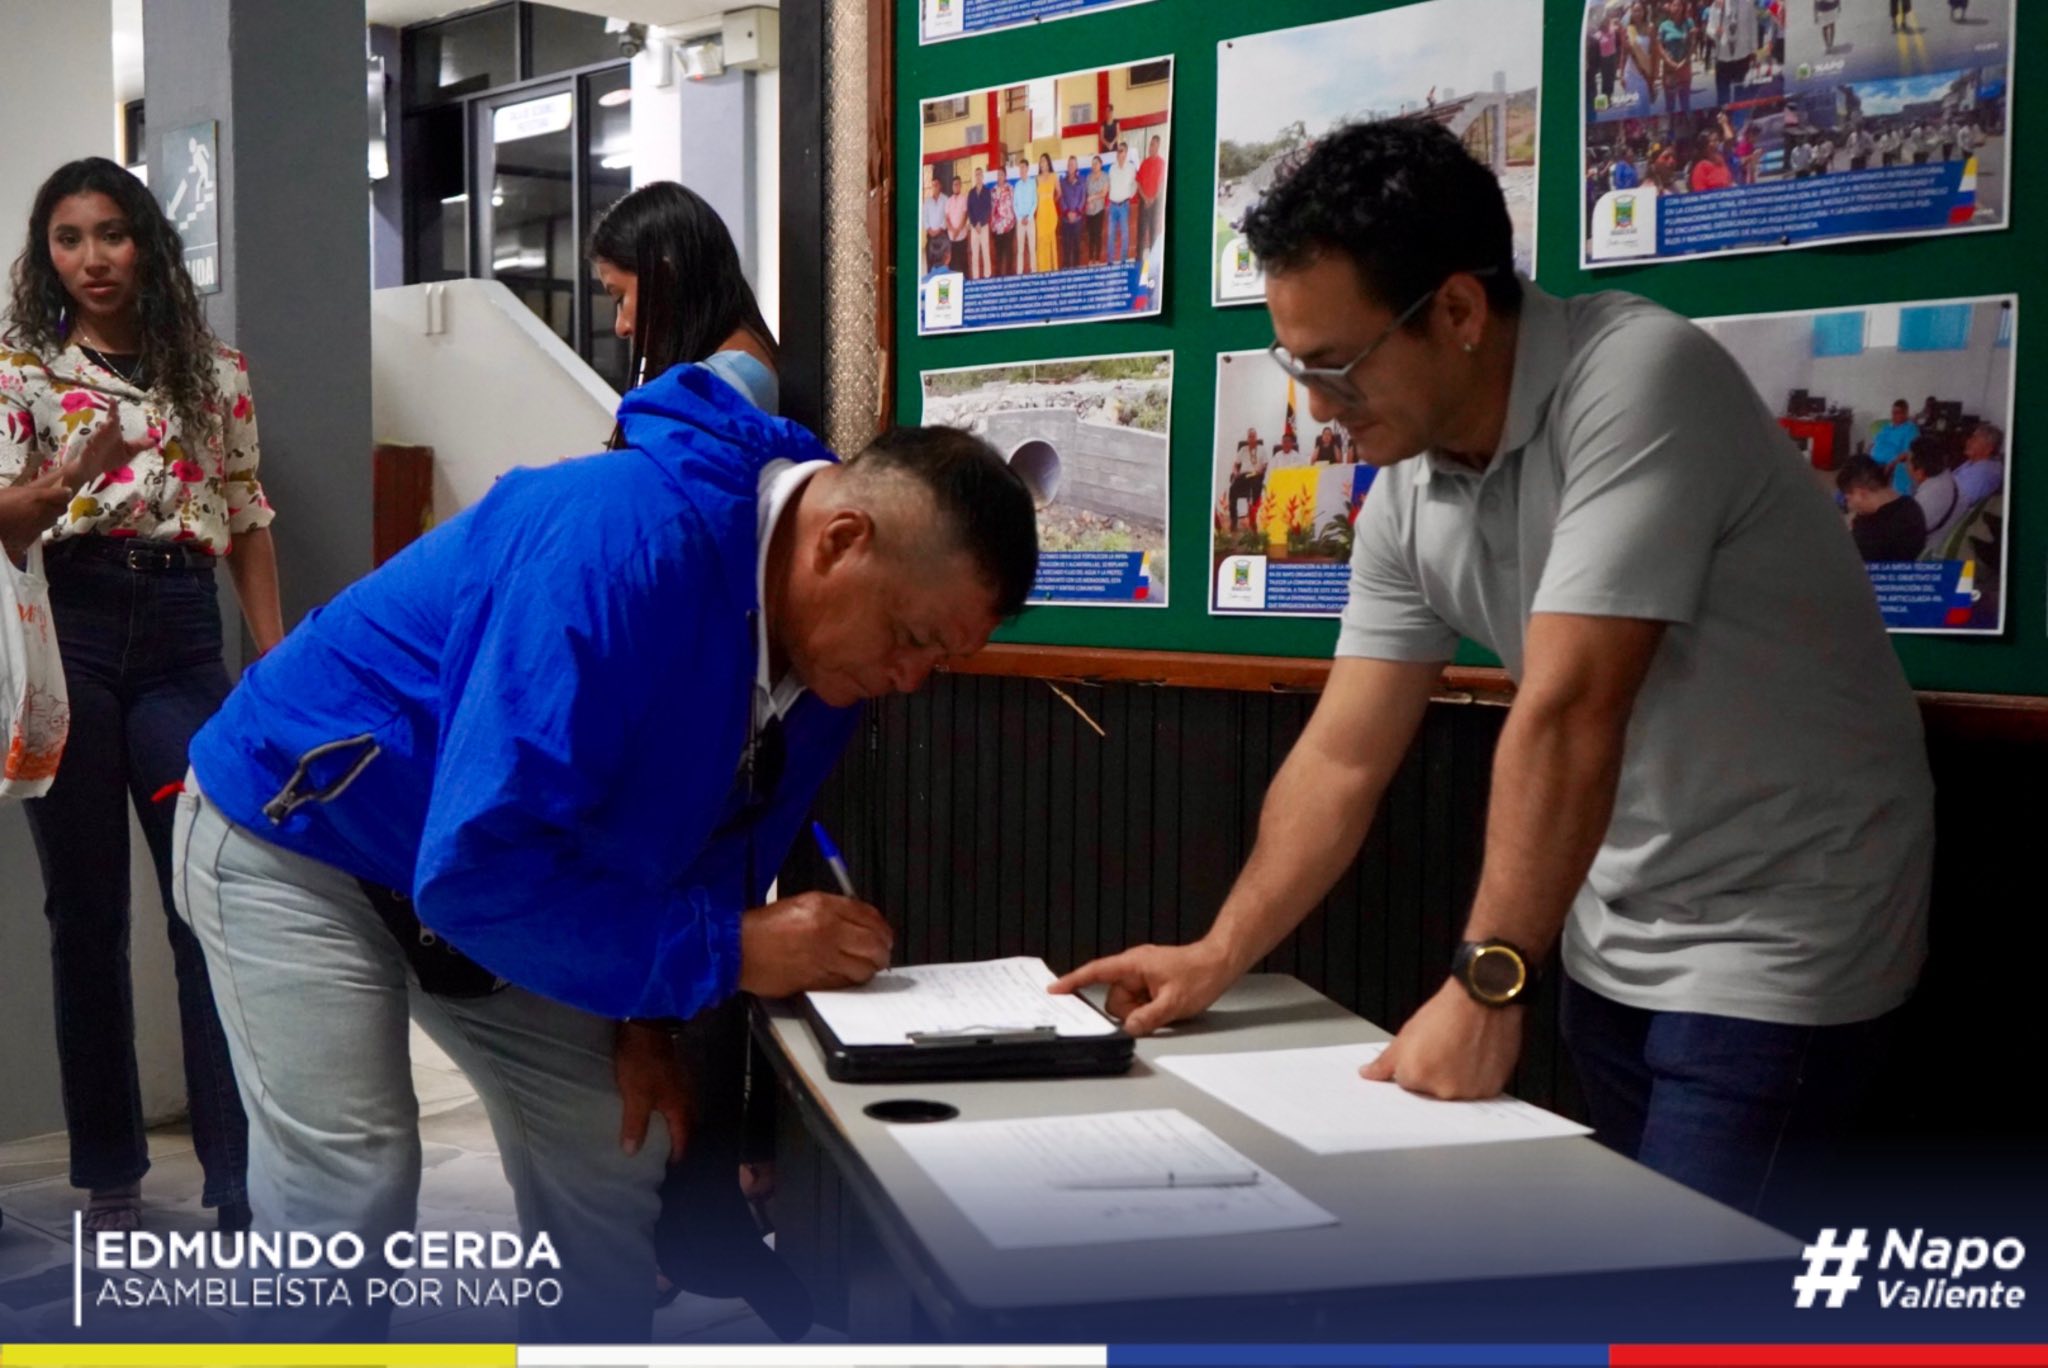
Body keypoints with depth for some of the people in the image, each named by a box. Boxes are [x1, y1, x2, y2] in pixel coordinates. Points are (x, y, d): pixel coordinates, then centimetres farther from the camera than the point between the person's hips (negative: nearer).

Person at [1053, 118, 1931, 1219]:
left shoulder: (1636, 381, -24)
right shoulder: (1408, 496, -2)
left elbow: (1567, 714, -29)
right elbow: (1343, 759, 3)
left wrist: (1486, 984, -29)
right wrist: (1214, 960, 0)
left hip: (1772, 945, -7)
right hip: (1613, 951, 7)